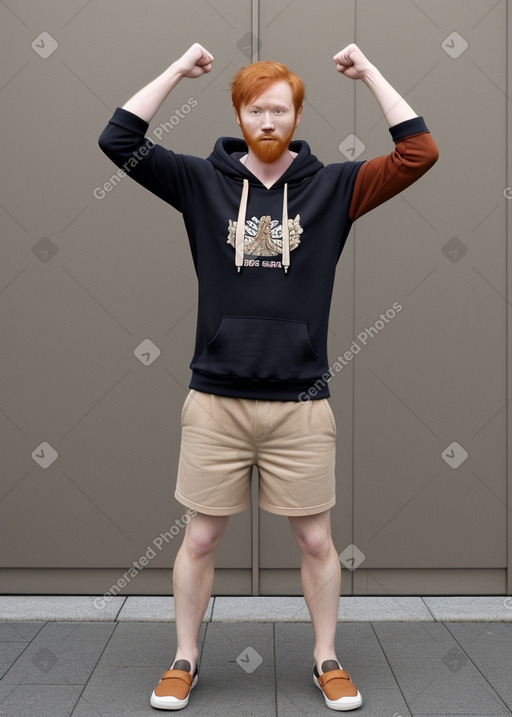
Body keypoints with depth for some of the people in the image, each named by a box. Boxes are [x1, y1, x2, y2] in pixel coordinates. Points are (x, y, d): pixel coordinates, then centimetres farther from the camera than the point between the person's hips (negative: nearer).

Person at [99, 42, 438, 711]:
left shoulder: (332, 186, 3)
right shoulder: (202, 182, 2)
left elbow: (419, 152, -4)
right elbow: (119, 139, -4)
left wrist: (370, 73, -1)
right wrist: (178, 69, -3)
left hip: (301, 404, 0)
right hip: (216, 401, 0)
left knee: (316, 539, 11)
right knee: (201, 537, 11)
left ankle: (327, 661, 32)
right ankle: (184, 661, 30)